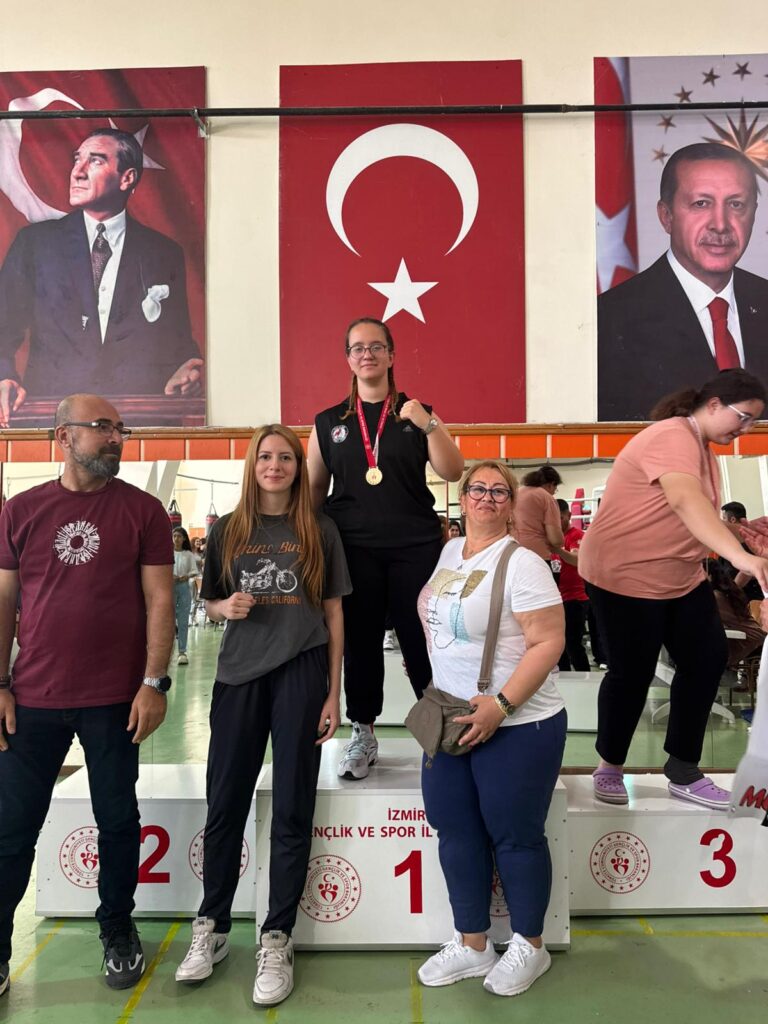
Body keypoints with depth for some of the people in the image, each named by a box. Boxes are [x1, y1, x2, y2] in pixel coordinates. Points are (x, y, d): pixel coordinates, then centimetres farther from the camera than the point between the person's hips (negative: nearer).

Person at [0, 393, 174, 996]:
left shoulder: (142, 510, -1)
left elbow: (159, 600, -3)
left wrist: (154, 682, -9)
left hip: (115, 700, -1)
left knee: (118, 821, 12)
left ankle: (118, 930, 33)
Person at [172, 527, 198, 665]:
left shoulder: (188, 554, 5)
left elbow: (194, 571, 5)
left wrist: (187, 576, -15)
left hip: (184, 587, 1)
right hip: (169, 587, -1)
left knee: (183, 620, 2)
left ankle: (182, 651, 6)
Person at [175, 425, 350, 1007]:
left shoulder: (319, 531, 3)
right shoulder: (227, 531, 7)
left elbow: (334, 614, 3)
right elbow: (210, 604, 15)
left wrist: (333, 693, -1)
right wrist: (227, 608, -9)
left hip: (301, 674, -1)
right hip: (239, 674, 2)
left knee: (292, 810, 5)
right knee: (225, 805, 8)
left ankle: (277, 939, 19)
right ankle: (212, 928, 27)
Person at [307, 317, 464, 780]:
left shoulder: (417, 413, 6)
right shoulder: (328, 422, 10)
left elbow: (453, 472, -4)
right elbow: (314, 490, 16)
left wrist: (429, 425, -17)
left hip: (416, 547, -1)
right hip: (354, 549, 1)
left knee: (423, 642, -1)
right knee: (360, 642, 6)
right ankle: (363, 735, 21)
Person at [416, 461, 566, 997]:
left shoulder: (522, 563, -15)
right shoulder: (448, 552, 7)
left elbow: (549, 642, -19)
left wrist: (500, 704, -26)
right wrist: (433, 693, 11)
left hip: (517, 726, -7)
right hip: (452, 721, 7)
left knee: (516, 837, 8)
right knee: (456, 832, 14)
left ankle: (529, 947, 31)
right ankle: (472, 945, 32)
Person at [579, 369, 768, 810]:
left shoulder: (704, 448, 12)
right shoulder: (672, 437, -22)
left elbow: (702, 516, 15)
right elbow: (685, 500, -40)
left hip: (682, 577, 10)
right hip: (626, 576, -10)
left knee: (709, 659, 5)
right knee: (632, 674, 0)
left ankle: (684, 772, 18)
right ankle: (610, 769, 23)